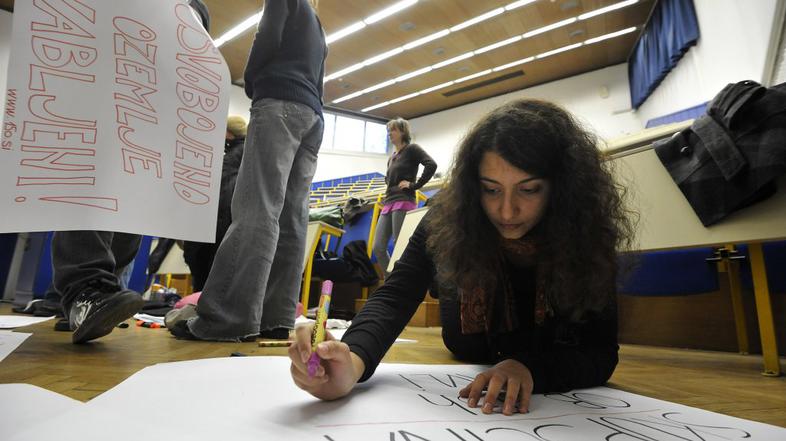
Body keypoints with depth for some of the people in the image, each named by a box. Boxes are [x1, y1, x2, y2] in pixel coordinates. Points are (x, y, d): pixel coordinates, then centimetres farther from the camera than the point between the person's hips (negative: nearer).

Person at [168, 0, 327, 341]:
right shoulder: (318, 30, 36)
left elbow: (268, 37, -1)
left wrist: (250, 84, 14)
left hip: (281, 103, -7)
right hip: (313, 117, 8)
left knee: (257, 208, -20)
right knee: (292, 219, -7)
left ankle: (227, 317, -26)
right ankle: (276, 319, -11)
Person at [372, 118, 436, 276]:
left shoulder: (412, 149, 1)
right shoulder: (392, 157, 22)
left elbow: (431, 165, -15)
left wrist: (414, 185, -12)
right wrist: (388, 192, 16)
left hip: (403, 203, -8)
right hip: (388, 204, 8)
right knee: (378, 247, 1)